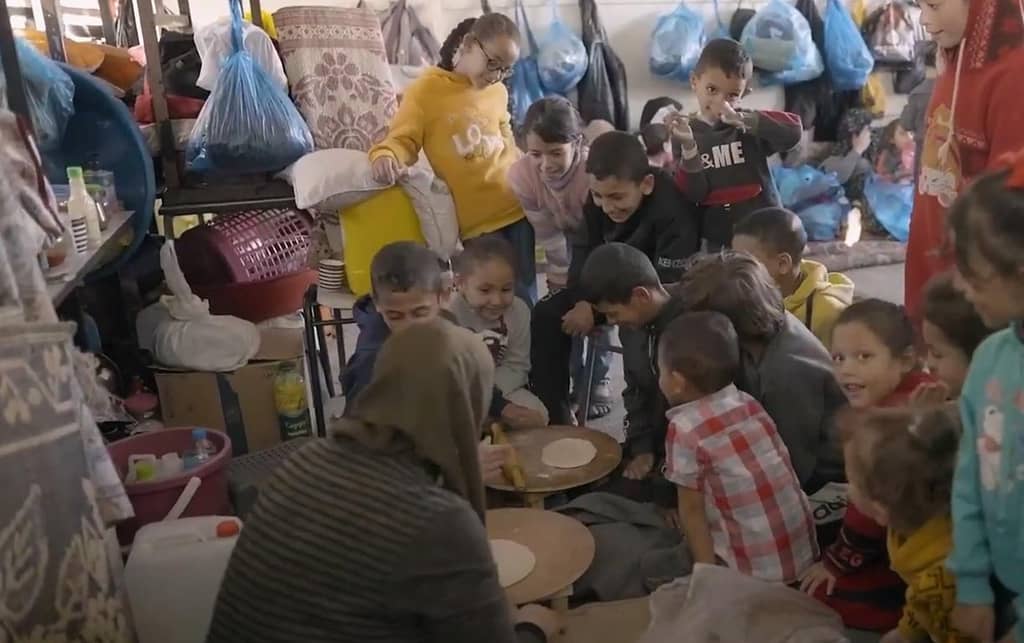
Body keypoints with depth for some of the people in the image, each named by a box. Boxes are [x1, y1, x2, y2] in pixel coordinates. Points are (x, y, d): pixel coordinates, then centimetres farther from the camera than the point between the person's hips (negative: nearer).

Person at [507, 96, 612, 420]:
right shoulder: (521, 175, -34)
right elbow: (548, 237, -22)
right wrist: (562, 287, -14)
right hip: (566, 239, 2)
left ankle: (598, 378, 17)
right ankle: (574, 377, 20)